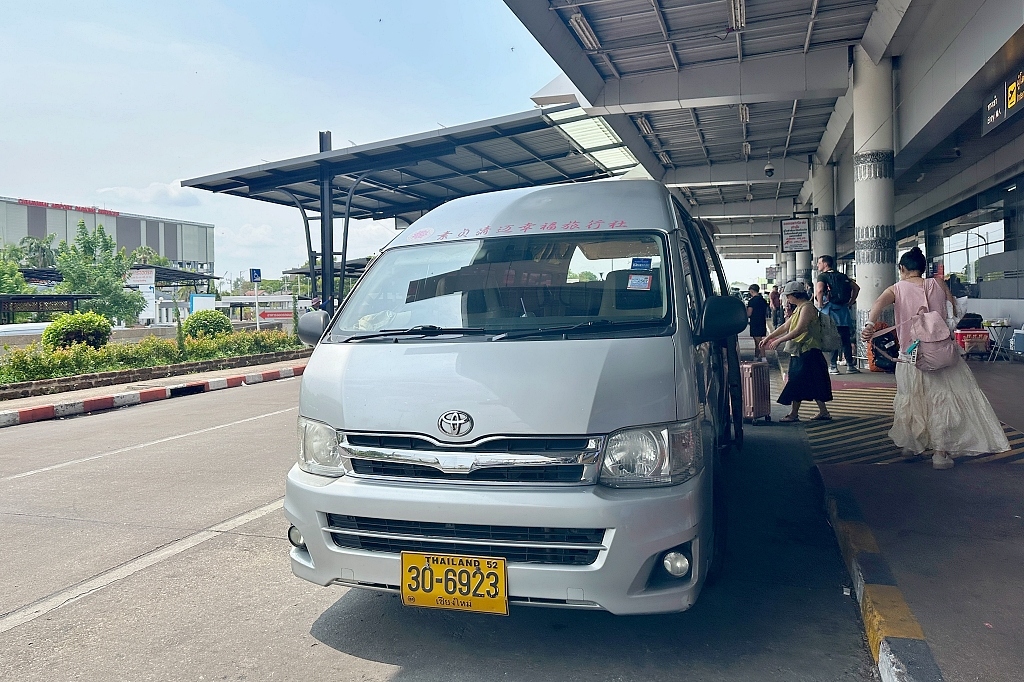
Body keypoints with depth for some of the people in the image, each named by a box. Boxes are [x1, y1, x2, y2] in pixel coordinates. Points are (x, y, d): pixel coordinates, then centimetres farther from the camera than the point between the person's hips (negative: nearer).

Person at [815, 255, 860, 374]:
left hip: (830, 310, -5)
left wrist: (820, 304, -12)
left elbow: (819, 290, -23)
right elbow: (856, 288, 14)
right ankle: (850, 365, 11)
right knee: (846, 339, 9)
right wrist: (851, 302, 13)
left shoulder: (822, 276, -4)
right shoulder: (842, 276, 15)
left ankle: (833, 366, -2)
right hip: (843, 310, 5)